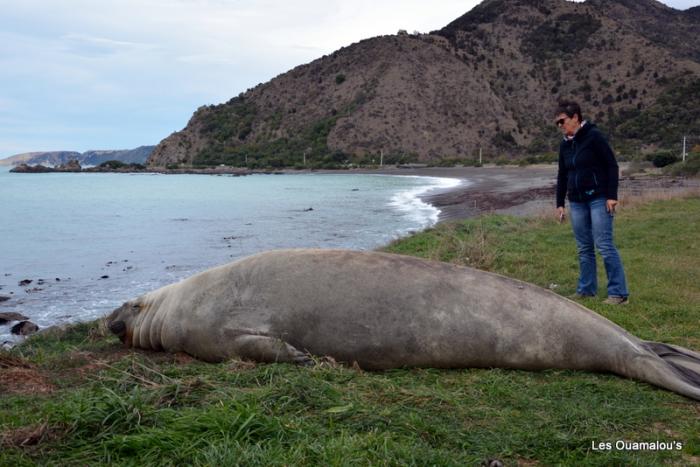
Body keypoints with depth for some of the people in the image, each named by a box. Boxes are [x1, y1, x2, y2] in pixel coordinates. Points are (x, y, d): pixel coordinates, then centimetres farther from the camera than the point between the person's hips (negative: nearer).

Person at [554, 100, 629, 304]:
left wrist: (612, 196, -15)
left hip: (598, 199, -7)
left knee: (604, 245, -9)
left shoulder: (594, 136, -8)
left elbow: (612, 166, -10)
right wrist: (560, 203, 15)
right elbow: (562, 175, 18)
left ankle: (619, 293, -4)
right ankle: (586, 290, 17)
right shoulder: (565, 145, 12)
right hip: (577, 202, 7)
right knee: (584, 248, 9)